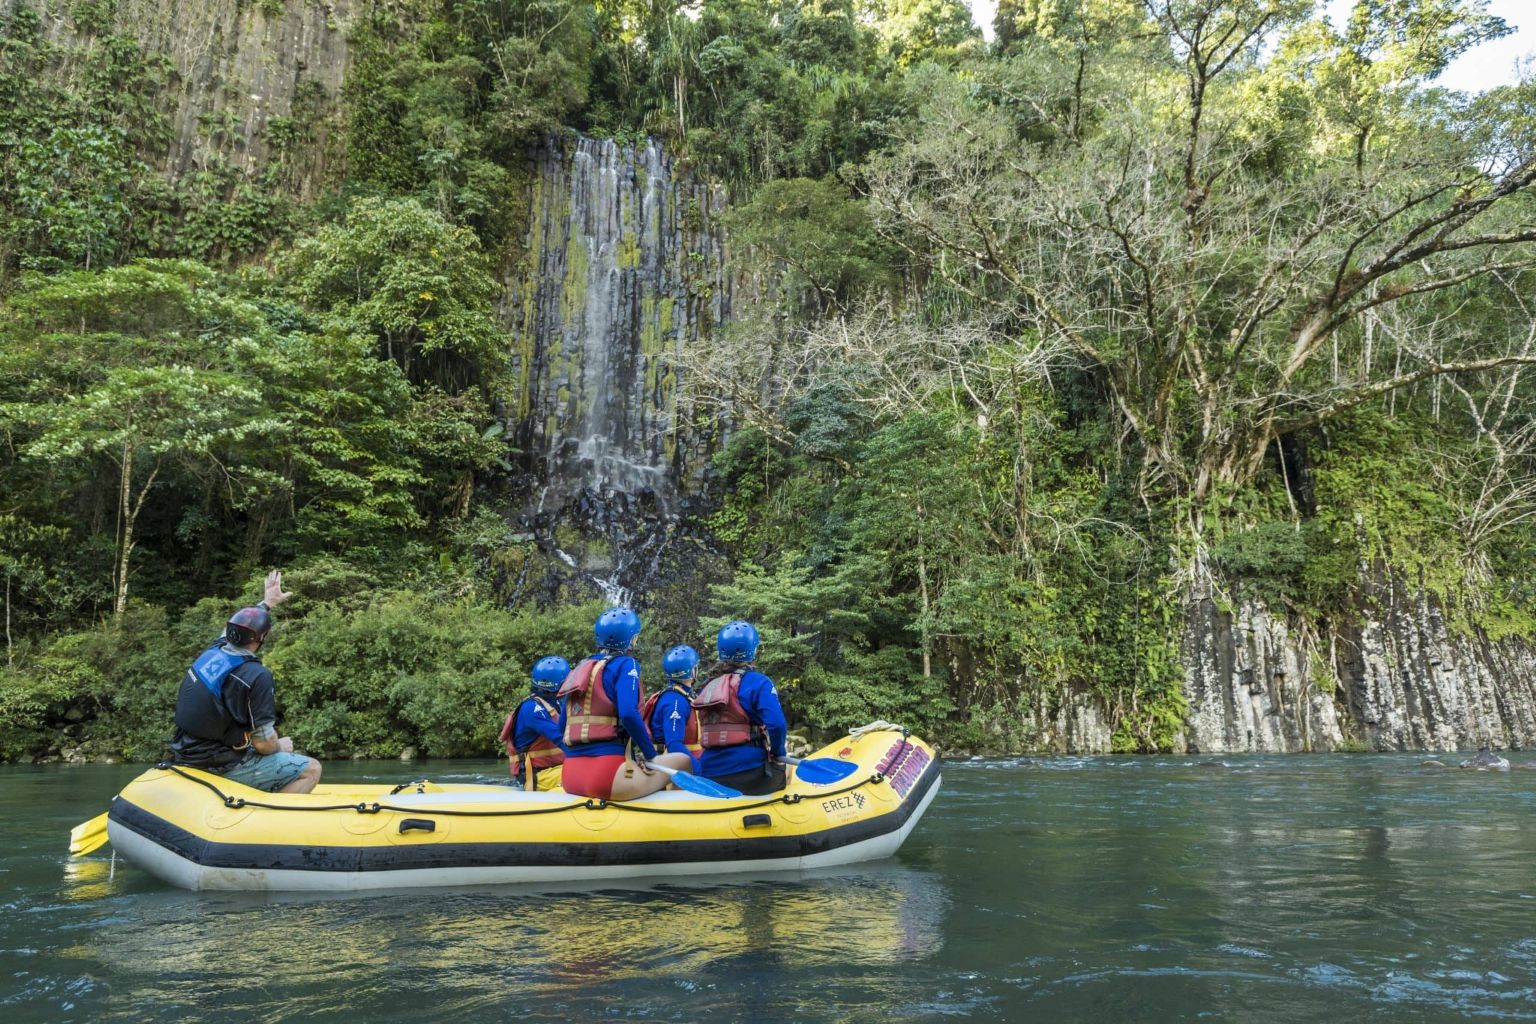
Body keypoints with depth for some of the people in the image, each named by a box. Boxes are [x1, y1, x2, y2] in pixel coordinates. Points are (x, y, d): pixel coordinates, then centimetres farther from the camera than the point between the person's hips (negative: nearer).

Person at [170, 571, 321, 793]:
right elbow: (263, 743, -19)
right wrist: (280, 746, 3)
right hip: (222, 767, -8)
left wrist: (267, 603, 40)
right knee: (311, 769, -3)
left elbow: (237, 627, 27)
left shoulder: (212, 652, 1)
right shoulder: (256, 676, -21)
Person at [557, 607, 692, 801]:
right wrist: (651, 754, -7)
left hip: (570, 778, 8)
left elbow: (562, 727, 18)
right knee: (682, 760, 5)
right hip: (606, 776, -8)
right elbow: (628, 714, -18)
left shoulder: (580, 669, 18)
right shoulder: (624, 664, -2)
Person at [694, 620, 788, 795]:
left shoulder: (708, 687, 13)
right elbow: (776, 725, -18)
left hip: (710, 775, 5)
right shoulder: (757, 682, -7)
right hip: (749, 773, -5)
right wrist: (778, 754, 0)